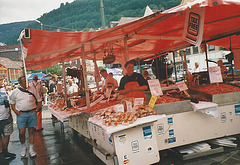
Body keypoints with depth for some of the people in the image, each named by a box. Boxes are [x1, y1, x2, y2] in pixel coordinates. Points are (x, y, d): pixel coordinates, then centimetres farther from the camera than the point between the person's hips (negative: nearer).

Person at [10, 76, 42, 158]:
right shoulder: (15, 91, 3)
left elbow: (39, 100, 13)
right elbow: (12, 102, 9)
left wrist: (36, 109, 3)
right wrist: (16, 111, -2)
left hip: (31, 113, 1)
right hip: (21, 114, -1)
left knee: (31, 131, 6)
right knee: (21, 132, -2)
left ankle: (31, 149, 16)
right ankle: (23, 147, 22)